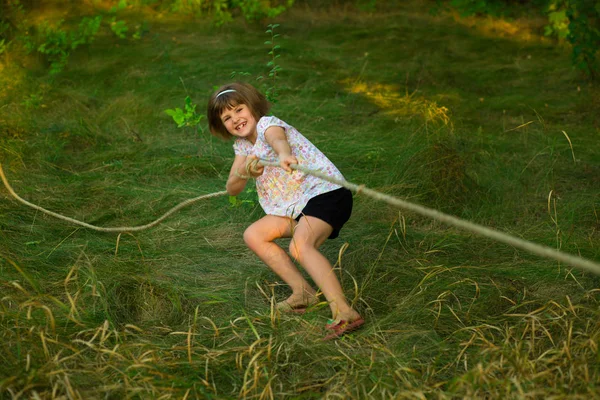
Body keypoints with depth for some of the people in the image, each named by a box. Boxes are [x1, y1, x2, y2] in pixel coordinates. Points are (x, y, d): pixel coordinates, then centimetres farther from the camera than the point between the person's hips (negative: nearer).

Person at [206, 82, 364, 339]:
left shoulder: (267, 123, -10)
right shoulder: (242, 146, 14)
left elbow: (277, 138, -36)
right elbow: (232, 189, 7)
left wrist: (283, 155, -61)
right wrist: (245, 172, -16)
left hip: (325, 192, -10)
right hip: (295, 207, 10)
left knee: (299, 245, -32)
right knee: (253, 235, 8)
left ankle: (344, 313, -42)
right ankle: (303, 292, 4)